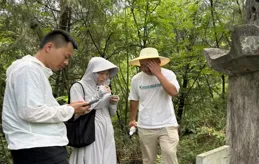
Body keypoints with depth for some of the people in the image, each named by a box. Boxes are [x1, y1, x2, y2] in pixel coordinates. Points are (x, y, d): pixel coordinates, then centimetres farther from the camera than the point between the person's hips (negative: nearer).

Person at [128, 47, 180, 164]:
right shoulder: (136, 79, -1)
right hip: (145, 127, 3)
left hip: (167, 125, -2)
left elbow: (173, 92, -24)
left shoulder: (168, 74, -7)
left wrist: (158, 74, -22)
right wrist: (132, 119, 18)